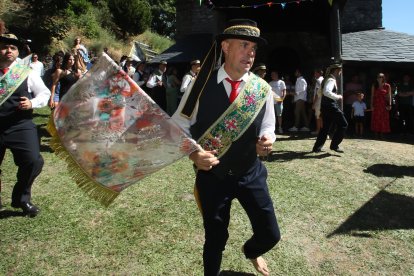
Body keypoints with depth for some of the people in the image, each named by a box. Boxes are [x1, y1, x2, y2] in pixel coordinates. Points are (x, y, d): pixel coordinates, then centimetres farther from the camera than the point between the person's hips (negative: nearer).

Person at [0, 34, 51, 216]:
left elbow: (44, 93, 7)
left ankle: (21, 198, 12)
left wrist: (32, 103, -11)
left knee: (33, 161, -14)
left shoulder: (27, 73, 3)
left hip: (20, 126, -2)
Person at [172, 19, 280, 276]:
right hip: (212, 175, -2)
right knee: (215, 238, 13)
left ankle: (251, 251, 48)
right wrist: (193, 153, -22)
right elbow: (180, 125, -5)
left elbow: (268, 129, 4)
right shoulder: (203, 83, -11)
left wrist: (267, 141, -19)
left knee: (270, 234, 9)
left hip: (251, 174, 2)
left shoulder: (263, 89, -5)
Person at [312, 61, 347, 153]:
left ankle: (317, 147, 18)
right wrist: (337, 97, -19)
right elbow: (327, 92, -30)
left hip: (325, 106, 10)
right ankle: (334, 145, -1)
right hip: (330, 106, -10)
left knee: (325, 127, 16)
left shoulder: (326, 79, 16)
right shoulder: (331, 80, -14)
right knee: (343, 124, -2)